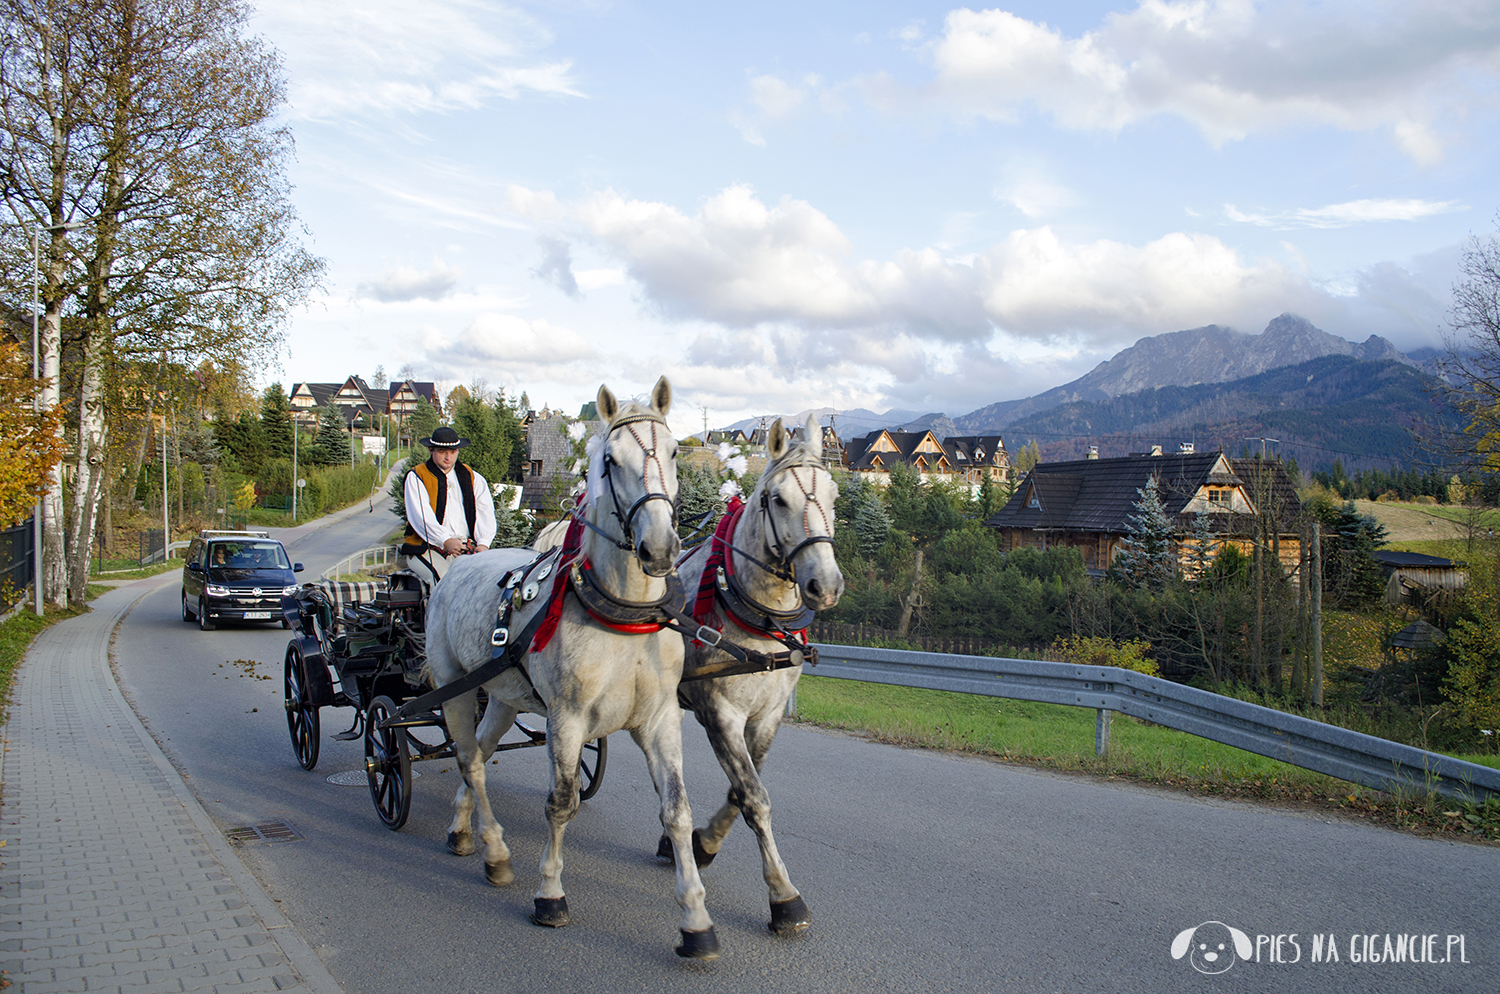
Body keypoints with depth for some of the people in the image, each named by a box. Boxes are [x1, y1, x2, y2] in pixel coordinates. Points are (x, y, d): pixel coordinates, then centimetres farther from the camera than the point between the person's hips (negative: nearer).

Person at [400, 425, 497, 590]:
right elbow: (421, 516, -8)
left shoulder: (472, 478, 18)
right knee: (444, 579, -32)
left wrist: (483, 543, -14)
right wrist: (446, 541, -23)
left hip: (466, 547, 3)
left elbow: (485, 512, 5)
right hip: (426, 548, -3)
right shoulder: (416, 477, 7)